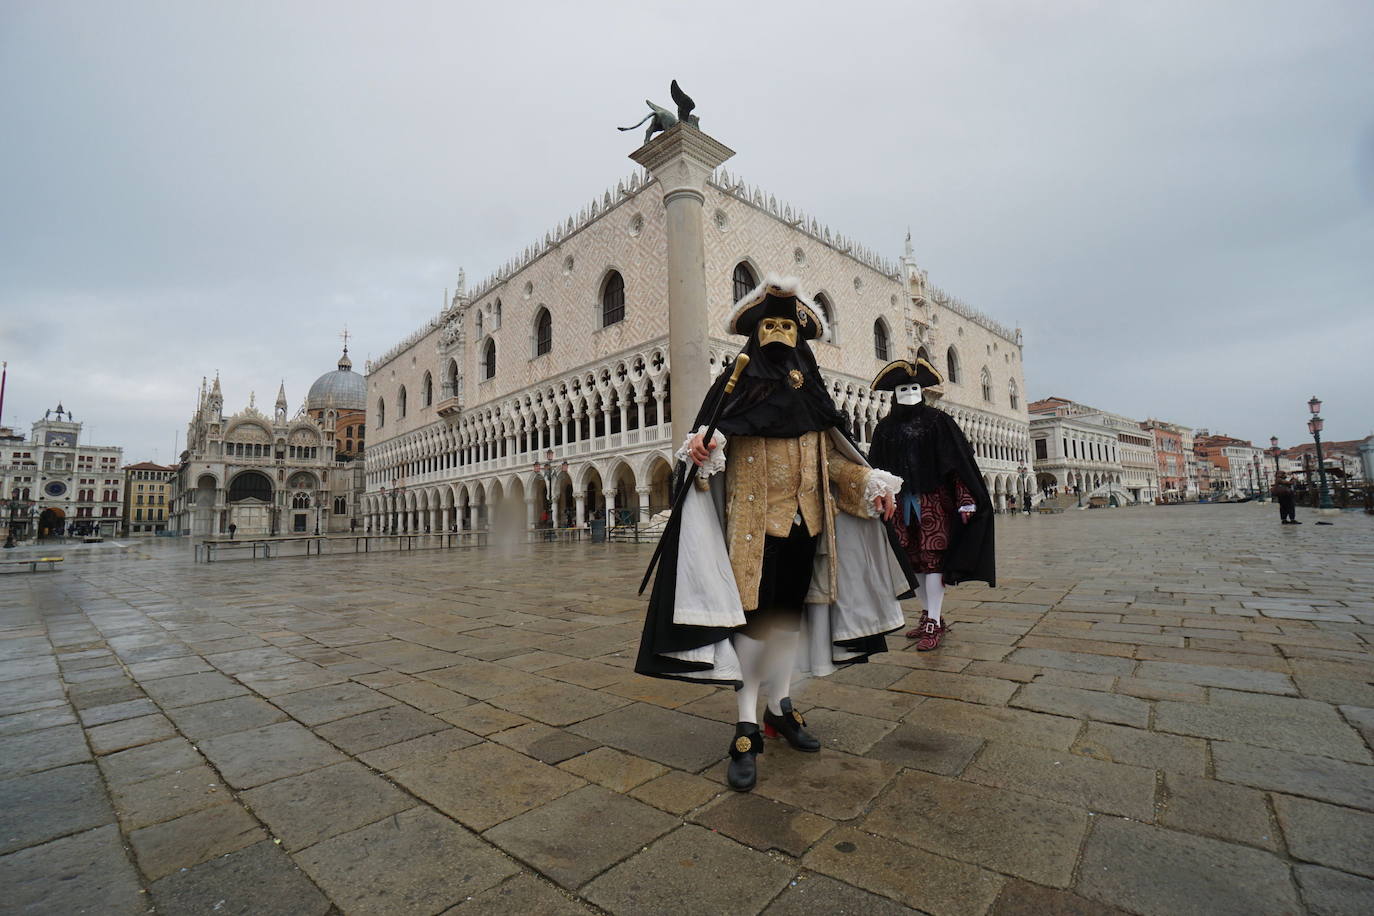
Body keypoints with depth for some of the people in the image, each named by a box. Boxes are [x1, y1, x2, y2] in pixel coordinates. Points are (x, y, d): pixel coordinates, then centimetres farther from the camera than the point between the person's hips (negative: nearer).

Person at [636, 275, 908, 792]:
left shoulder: (811, 389, 12)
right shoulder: (736, 383, 0)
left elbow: (829, 458, 15)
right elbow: (710, 448, -9)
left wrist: (871, 486, 7)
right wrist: (700, 449, -31)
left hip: (804, 516, 5)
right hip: (754, 518, -5)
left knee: (790, 611, 12)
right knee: (753, 616, -5)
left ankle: (780, 709, 29)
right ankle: (745, 731, 6)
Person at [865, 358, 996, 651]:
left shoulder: (938, 420, 1)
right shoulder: (885, 427, 9)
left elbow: (960, 459, -4)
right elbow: (877, 467, 7)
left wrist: (966, 499, -11)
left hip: (934, 499, -3)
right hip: (903, 503, 4)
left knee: (933, 558, -5)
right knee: (916, 560, 9)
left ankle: (933, 625, -1)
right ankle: (928, 616, 22)